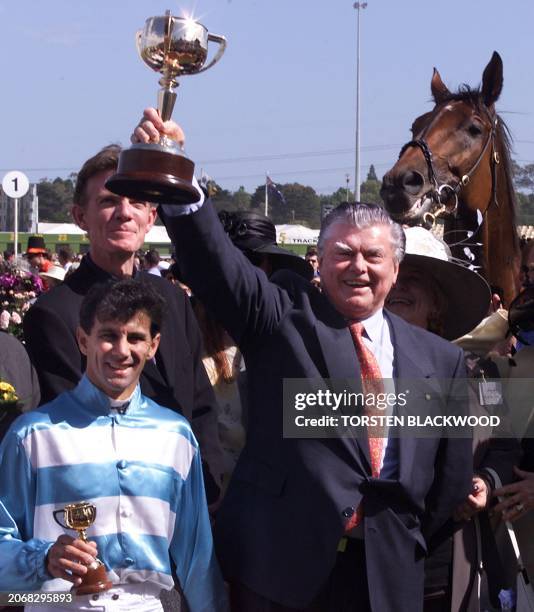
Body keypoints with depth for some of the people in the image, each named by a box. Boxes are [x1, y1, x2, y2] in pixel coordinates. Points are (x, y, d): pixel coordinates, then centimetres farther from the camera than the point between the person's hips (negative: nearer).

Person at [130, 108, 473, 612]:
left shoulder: (438, 359, 10)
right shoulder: (283, 315, 2)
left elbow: (452, 471, 15)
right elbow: (214, 259, -13)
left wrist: (415, 541, 8)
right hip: (279, 561, -2)